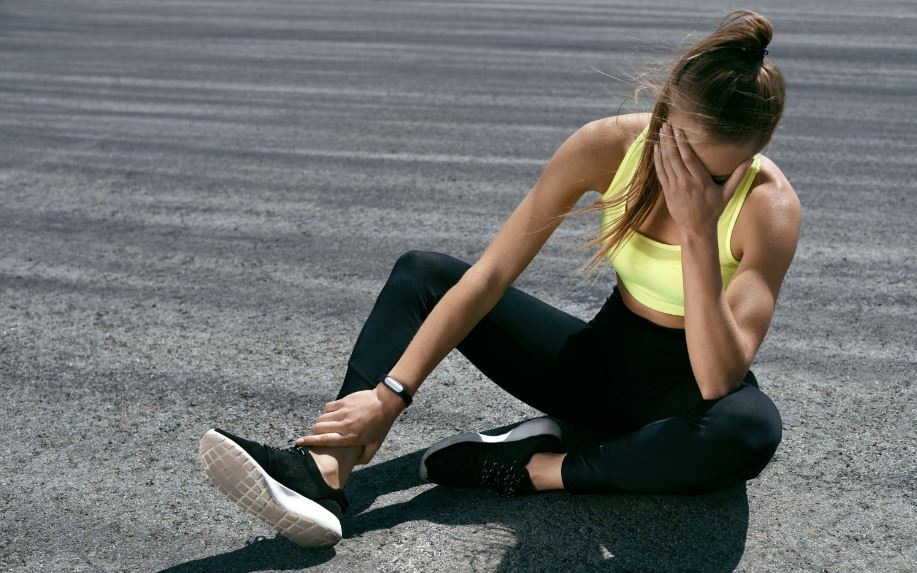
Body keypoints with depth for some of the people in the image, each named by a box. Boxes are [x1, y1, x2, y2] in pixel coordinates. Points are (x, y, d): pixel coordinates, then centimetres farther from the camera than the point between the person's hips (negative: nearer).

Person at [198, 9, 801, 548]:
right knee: (423, 273, -10)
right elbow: (489, 277, -18)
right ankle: (322, 473, -28)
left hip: (685, 395, -2)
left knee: (752, 428, -39)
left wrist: (697, 234, -39)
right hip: (600, 364, 3)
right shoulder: (609, 146, -17)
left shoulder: (770, 206, -23)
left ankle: (532, 469, -23)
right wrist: (390, 393, -23)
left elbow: (719, 381, -32)